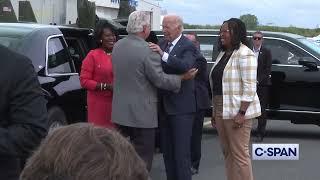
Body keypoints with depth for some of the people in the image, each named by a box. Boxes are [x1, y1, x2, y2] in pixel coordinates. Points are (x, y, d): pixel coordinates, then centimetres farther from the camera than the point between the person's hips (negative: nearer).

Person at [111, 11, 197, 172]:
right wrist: (182, 77, -2)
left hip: (120, 111, 7)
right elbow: (160, 80, -15)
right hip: (141, 113, -7)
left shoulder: (117, 46, 5)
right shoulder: (147, 51, -19)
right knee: (142, 159, 3)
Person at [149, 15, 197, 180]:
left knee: (181, 151, -4)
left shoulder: (188, 46, -10)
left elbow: (186, 66, -29)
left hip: (181, 107, -7)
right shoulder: (162, 44, 9)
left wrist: (163, 54, -36)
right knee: (167, 150, 14)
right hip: (164, 105, 7)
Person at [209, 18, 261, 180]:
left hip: (237, 112, -8)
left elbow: (249, 87, -16)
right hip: (221, 110, 9)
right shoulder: (222, 54, 15)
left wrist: (241, 113, -21)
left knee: (239, 154, -6)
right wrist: (214, 112, 15)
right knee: (227, 153, 12)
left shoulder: (244, 54, -11)